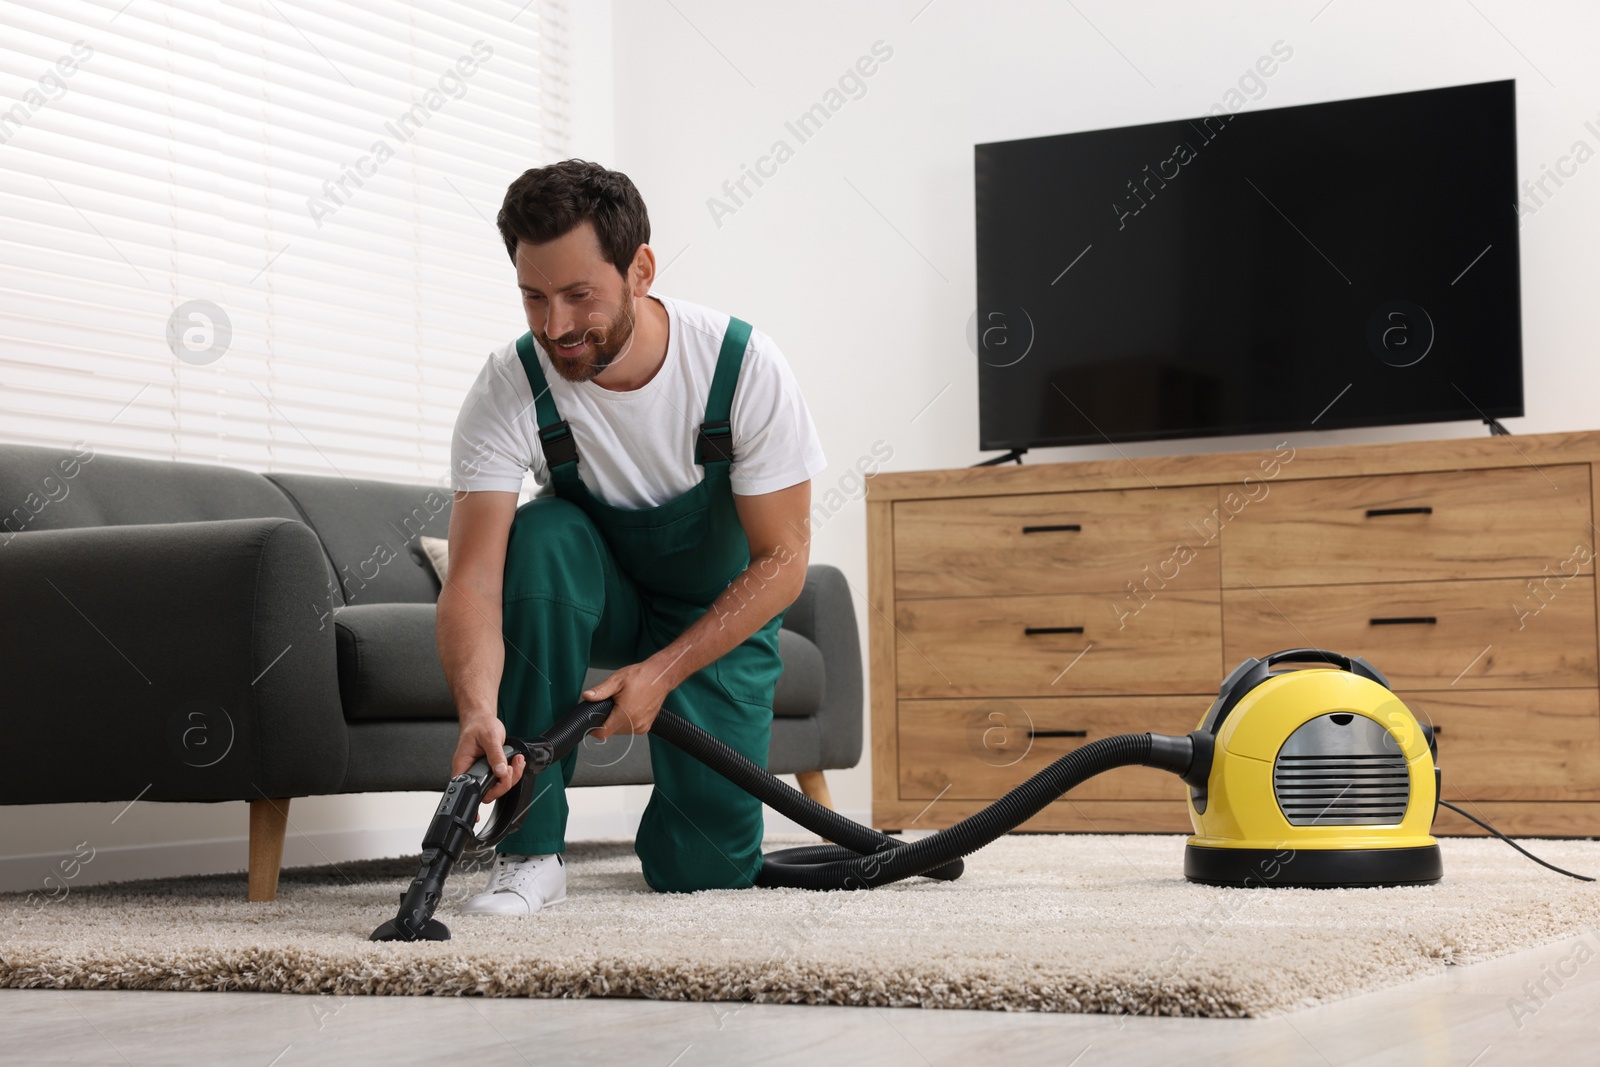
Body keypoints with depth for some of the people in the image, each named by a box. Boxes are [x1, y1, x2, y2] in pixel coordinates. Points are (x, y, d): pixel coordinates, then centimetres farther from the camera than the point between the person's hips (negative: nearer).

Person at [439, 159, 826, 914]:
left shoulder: (743, 365, -27)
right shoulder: (509, 390, -25)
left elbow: (781, 560, -20)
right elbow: (473, 578, -31)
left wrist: (660, 672, -29)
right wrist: (478, 708, -51)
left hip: (719, 609, -1)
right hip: (596, 591, 1)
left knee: (707, 871, -12)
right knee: (542, 535, -36)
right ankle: (530, 850, -26)